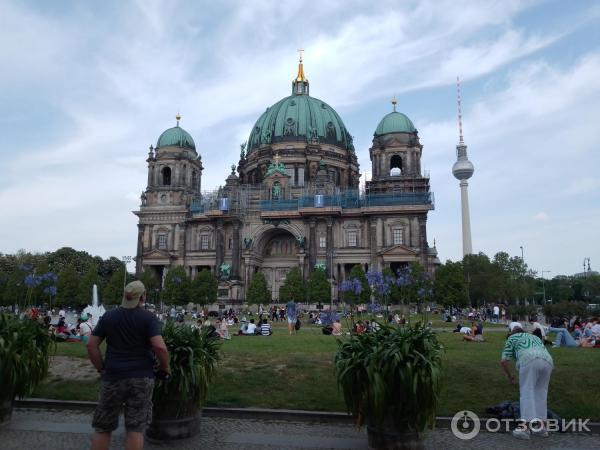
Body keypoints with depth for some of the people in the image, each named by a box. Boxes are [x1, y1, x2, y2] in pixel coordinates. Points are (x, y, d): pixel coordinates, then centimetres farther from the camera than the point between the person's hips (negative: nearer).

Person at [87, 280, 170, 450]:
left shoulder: (108, 316, 5)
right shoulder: (149, 317, -7)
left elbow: (91, 344, 4)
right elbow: (160, 347, -18)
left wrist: (101, 368, 11)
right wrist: (165, 367, -2)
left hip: (113, 376, 3)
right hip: (141, 377, -2)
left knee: (103, 427, 15)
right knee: (136, 428, 5)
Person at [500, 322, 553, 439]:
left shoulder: (512, 338, 24)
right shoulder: (534, 337, 40)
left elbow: (503, 361, 14)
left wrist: (509, 376, 30)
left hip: (529, 361, -5)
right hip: (547, 361, 5)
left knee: (526, 392, -3)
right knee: (540, 393, 16)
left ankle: (525, 427, -9)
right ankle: (540, 426, 18)